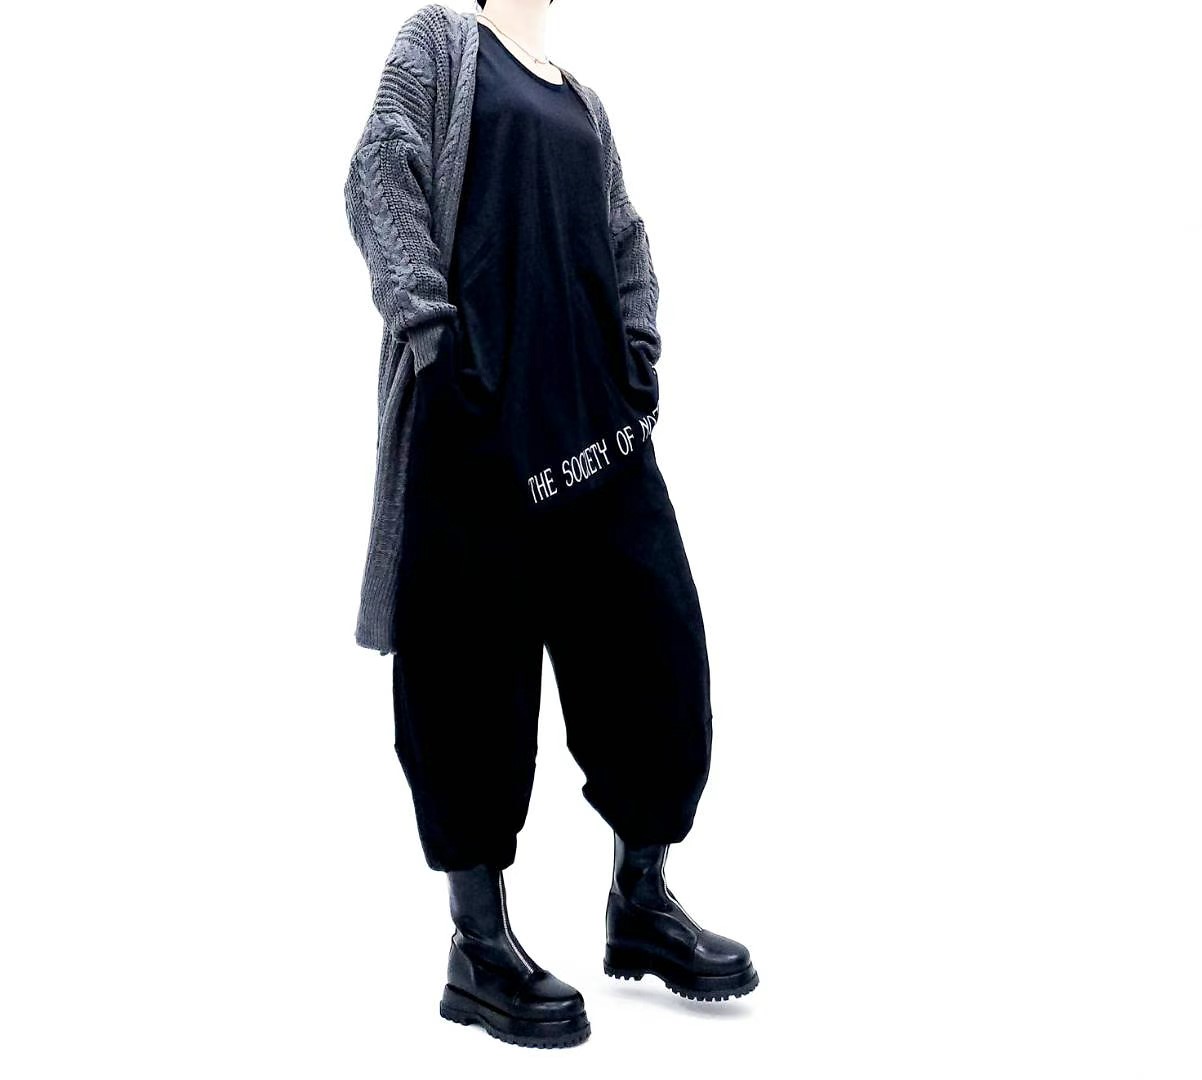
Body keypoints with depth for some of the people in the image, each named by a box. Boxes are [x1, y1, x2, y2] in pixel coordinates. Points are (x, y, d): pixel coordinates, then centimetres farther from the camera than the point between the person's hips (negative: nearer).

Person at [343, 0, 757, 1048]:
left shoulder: (583, 100, 24)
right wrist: (430, 325, -15)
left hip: (590, 411, 6)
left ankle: (642, 904, 16)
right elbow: (380, 177, -3)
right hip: (475, 411, -6)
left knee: (659, 642, 2)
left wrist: (640, 362, 7)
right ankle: (480, 949, 5)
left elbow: (627, 245, 23)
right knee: (477, 658, -3)